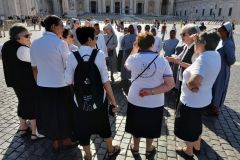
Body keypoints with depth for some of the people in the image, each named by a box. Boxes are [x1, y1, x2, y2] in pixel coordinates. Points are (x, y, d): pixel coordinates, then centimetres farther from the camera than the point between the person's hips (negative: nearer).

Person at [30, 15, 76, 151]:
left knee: (49, 113, 19)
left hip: (43, 86, 6)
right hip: (61, 86, -5)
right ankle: (66, 141, 35)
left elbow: (35, 68, 6)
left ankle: (55, 143, 38)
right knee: (64, 113, 15)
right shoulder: (60, 43, -16)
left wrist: (39, 82, 17)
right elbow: (68, 67, -14)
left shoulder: (35, 44, 2)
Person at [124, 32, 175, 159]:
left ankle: (135, 149, 45)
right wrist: (151, 91, -17)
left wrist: (135, 49, 13)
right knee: (150, 127, 23)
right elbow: (170, 84, -16)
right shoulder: (162, 60, -14)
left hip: (135, 100, 1)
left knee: (136, 125, 24)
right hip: (155, 103, 0)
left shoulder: (133, 58, -13)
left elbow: (127, 66, 12)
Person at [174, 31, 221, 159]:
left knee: (187, 127, 15)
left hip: (191, 100, -8)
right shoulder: (215, 55, -2)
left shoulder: (204, 58, -29)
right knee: (195, 124, 29)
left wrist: (189, 84, -26)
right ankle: (197, 147, 50)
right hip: (203, 98, 9)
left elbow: (195, 80, -46)